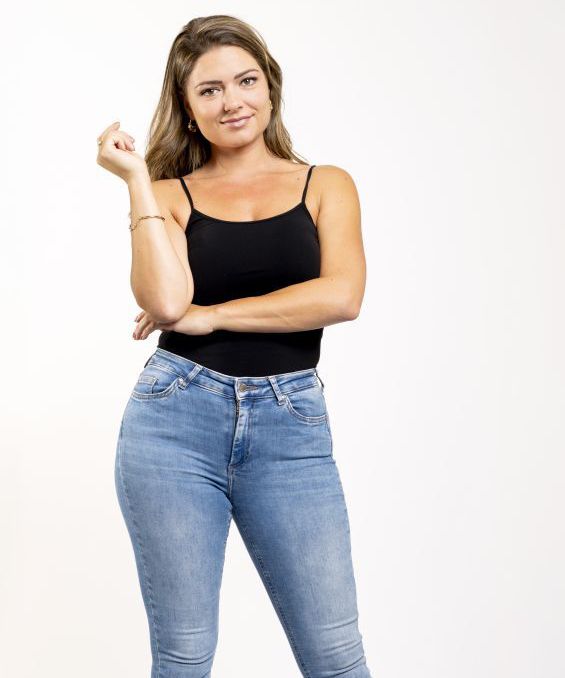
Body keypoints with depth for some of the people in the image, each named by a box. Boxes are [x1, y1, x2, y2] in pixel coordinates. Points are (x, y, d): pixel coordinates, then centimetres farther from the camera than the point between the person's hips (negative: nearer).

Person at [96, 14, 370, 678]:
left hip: (291, 427, 0)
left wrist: (211, 315, -6)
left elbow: (341, 296, -7)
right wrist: (137, 177, -2)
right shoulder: (168, 195, 10)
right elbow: (167, 300, -10)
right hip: (175, 421, 1)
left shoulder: (326, 185, 10)